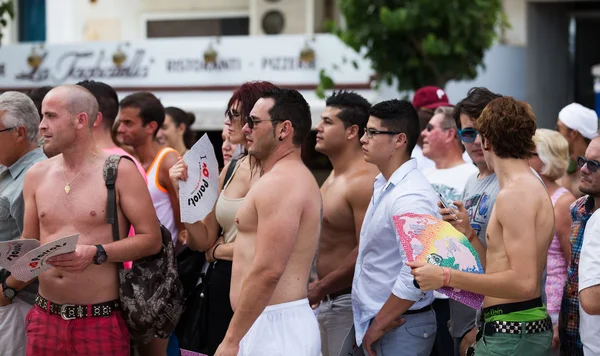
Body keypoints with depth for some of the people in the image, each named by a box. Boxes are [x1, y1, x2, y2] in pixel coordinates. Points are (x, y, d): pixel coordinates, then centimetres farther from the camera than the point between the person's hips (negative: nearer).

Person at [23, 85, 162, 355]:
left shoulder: (120, 171, -4)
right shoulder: (36, 176, 10)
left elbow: (152, 240, -6)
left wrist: (96, 253, -18)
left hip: (101, 320, -4)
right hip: (45, 317, 4)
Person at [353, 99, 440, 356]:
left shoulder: (411, 198, -20)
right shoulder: (383, 186, 10)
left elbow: (415, 277, -26)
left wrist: (378, 327, -16)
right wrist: (371, 326, 14)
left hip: (399, 327, -9)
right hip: (374, 322, 9)